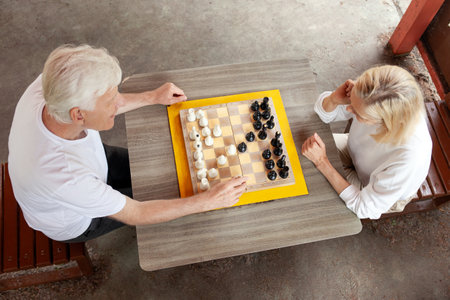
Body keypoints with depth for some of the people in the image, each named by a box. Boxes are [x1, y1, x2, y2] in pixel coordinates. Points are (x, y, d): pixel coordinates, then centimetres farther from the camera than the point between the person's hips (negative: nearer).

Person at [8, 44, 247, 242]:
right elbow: (135, 214, -31)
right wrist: (209, 200, -31)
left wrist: (153, 97, -4)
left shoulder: (48, 85, -30)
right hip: (71, 223, -5)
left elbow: (99, 106, -6)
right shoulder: (65, 177, -47)